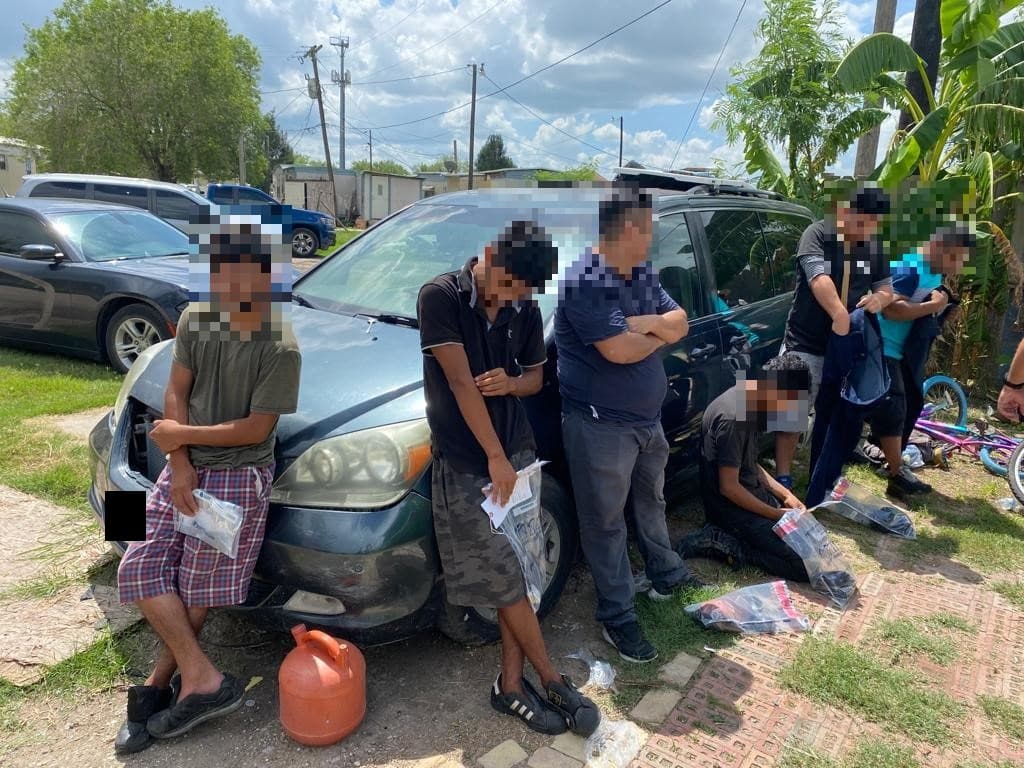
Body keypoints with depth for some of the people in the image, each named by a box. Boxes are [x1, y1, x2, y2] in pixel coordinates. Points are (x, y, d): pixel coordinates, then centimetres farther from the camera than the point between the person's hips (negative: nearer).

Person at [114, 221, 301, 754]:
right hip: (185, 468, 7)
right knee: (141, 569, 2)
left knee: (197, 588, 3)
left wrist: (180, 435, -11)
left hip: (238, 477, -6)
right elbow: (176, 394, 1)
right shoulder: (195, 320, 0)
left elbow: (254, 429, -17)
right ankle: (202, 679, 8)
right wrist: (179, 465, -9)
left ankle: (160, 685, 20)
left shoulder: (281, 350, -18)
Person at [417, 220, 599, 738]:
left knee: (517, 577, 7)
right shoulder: (440, 297, -13)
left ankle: (511, 685, 21)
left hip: (518, 453, 5)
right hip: (464, 464, -4)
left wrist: (512, 382, -11)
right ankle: (552, 682, 18)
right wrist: (495, 457, -18)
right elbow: (460, 381, -17)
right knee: (505, 582, 1)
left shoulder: (525, 312, 3)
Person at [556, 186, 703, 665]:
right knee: (606, 523, 6)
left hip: (648, 418, 9)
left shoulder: (644, 274, 6)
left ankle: (667, 576, 49)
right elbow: (619, 350, -29)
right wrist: (661, 332, -9)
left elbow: (680, 324, 4)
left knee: (651, 502, 27)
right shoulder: (584, 281, -23)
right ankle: (617, 618, 21)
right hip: (601, 426, -9)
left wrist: (648, 321, -18)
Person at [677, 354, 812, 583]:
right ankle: (724, 543, -6)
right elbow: (729, 487, -23)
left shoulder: (750, 401, 4)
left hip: (752, 494, 10)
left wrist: (785, 494, 5)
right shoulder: (733, 417, -27)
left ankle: (724, 534, 9)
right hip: (733, 507, -10)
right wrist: (777, 515, -13)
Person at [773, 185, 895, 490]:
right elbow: (818, 278, -27)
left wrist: (879, 298, -12)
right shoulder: (818, 234, -12)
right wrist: (840, 314, -42)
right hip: (805, 343, -5)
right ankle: (783, 479, 10)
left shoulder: (874, 245, 6)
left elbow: (887, 286, 14)